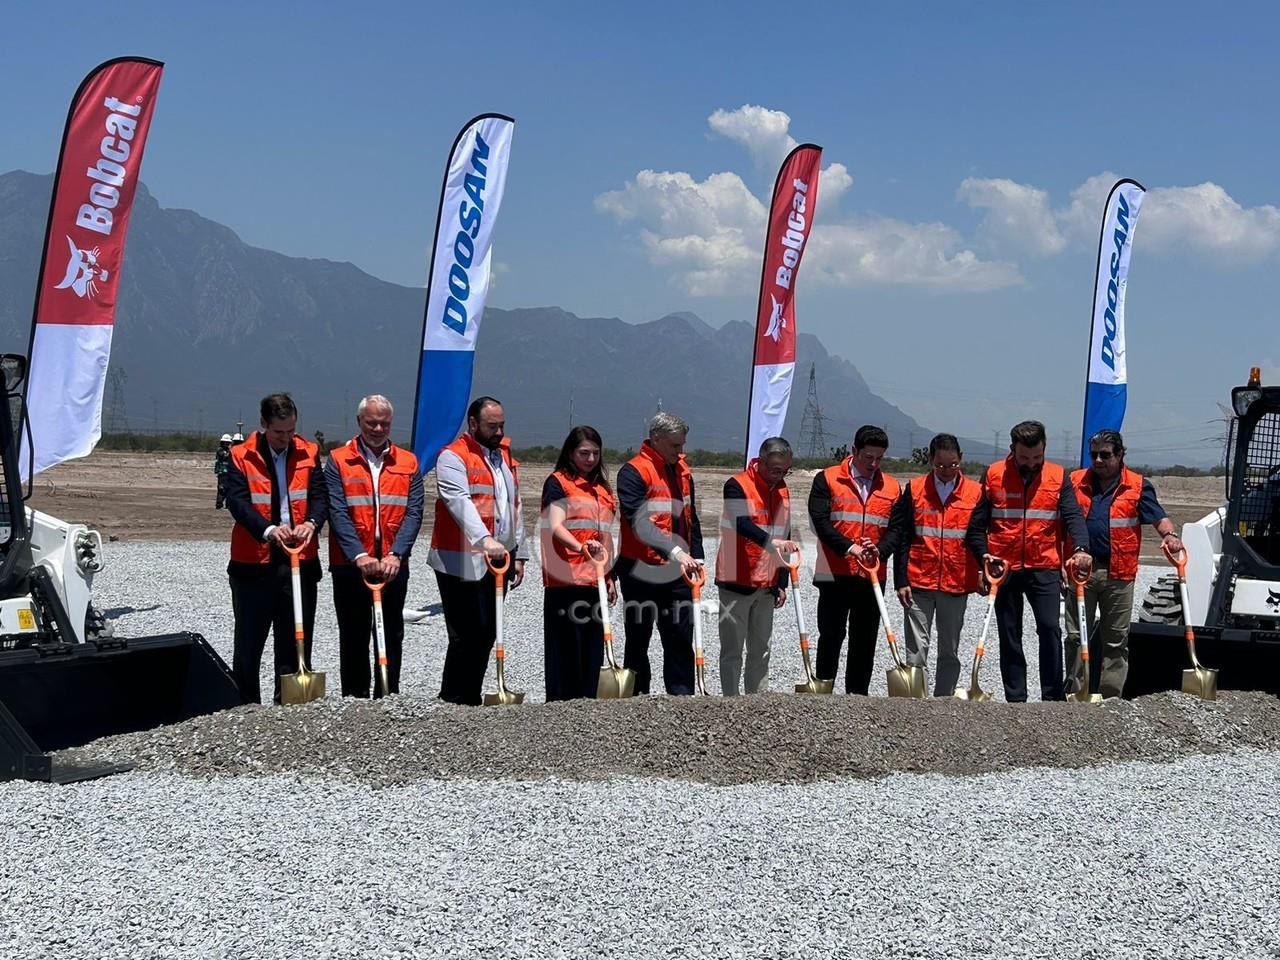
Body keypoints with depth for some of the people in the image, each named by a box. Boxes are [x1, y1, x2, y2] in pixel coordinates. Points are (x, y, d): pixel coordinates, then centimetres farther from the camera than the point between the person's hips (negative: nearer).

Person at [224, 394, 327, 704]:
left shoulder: (308, 454, 7)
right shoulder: (241, 456, -3)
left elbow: (320, 495, 0)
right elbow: (237, 502, -13)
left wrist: (311, 522, -22)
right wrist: (268, 530, -30)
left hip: (300, 560, 3)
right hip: (254, 562, -2)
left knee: (295, 643, 8)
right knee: (248, 643, 5)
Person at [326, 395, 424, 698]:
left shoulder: (408, 463, 8)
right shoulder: (338, 461, 2)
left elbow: (413, 513, 0)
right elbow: (337, 513, -8)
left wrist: (395, 554, -15)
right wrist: (360, 555, -20)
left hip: (394, 565, 2)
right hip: (350, 565, -2)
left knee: (392, 636, 7)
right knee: (354, 637, 5)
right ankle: (354, 699, 13)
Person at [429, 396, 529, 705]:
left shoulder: (506, 457, 18)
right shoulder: (453, 457, -8)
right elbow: (460, 502, -23)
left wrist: (518, 555, 17)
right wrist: (484, 539, -37)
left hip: (498, 562, 8)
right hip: (462, 563, -8)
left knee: (486, 636, 11)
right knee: (466, 636, -9)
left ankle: (472, 700, 20)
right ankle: (452, 702, -1)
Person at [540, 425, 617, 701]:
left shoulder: (602, 489, 20)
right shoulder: (558, 482, -2)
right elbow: (555, 526, -15)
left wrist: (610, 577, 19)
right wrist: (581, 547, -32)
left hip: (595, 581, 7)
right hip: (565, 580, -7)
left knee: (592, 649, 5)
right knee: (566, 647, -6)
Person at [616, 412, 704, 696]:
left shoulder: (682, 471, 11)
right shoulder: (633, 472, -13)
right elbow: (639, 522, -24)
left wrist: (696, 556, 11)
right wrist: (675, 551, -33)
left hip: (677, 570, 6)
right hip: (641, 569, -6)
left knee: (681, 636, 5)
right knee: (638, 640, 4)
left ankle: (683, 695, 9)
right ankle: (637, 697, 12)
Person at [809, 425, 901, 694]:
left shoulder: (892, 487, 11)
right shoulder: (827, 480, 1)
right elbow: (820, 521, -9)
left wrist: (880, 551, -17)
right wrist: (850, 548, -21)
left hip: (872, 577, 3)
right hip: (835, 574, -3)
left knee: (865, 641, 7)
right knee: (831, 636, -1)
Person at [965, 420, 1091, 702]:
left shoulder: (1059, 477, 3)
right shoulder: (994, 475, 2)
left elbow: (1072, 516, -8)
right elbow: (977, 524, 5)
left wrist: (1081, 548, -25)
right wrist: (984, 556, -6)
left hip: (1044, 567, -1)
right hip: (1004, 569, 1)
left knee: (1050, 628, -11)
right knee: (1009, 636, 6)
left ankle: (1053, 697, -2)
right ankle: (1015, 700, 13)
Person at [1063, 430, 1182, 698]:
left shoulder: (1138, 486, 5)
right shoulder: (1076, 482, 8)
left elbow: (1159, 518, -2)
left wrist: (1169, 535, -25)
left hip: (1118, 574, -1)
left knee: (1116, 640, 5)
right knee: (1075, 636, 3)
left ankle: (1110, 698, 11)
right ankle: (1074, 694, 11)